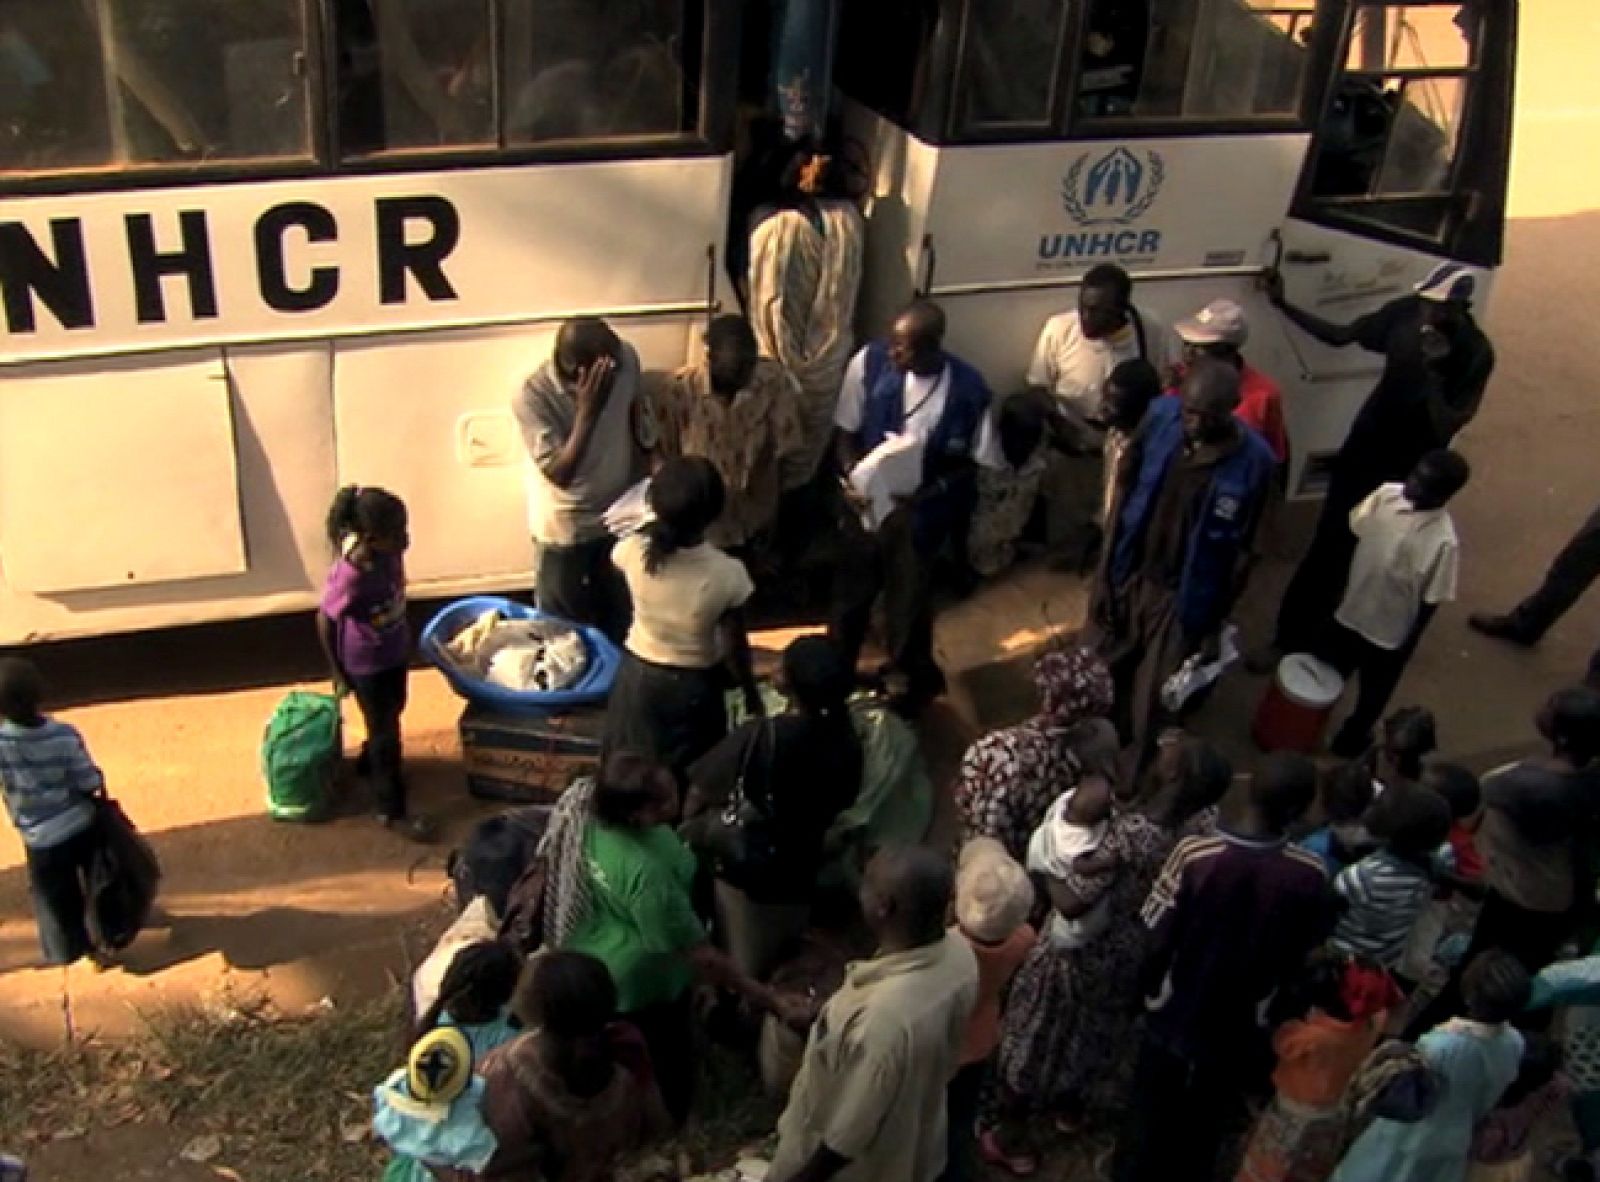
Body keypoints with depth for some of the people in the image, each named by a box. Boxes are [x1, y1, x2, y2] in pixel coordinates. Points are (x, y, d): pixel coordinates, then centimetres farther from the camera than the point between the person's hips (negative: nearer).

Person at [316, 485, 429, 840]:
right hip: (366, 663, -7)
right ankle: (392, 811, 28)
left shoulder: (389, 553, -17)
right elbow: (324, 623, -20)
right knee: (386, 732, 9)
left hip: (395, 651, 7)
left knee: (393, 711, 28)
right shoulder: (349, 576, -36)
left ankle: (369, 763, 58)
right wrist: (338, 673, -9)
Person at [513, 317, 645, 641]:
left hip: (620, 515, 4)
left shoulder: (625, 359, -20)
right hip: (565, 528, -4)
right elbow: (558, 474, -30)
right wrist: (587, 410, -38)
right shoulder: (531, 396, -31)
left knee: (621, 617, 23)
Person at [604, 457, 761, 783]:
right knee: (689, 775, 23)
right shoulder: (727, 574, -30)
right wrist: (751, 694, 1)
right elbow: (735, 647, -16)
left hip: (639, 676, 2)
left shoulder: (632, 551, -25)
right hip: (693, 686, -2)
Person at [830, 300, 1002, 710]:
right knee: (851, 592, 21)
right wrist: (852, 477, -22)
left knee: (908, 603, 17)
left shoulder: (968, 390, -22)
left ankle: (909, 682, 45)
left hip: (921, 513, -2)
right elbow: (846, 430, -6)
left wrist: (930, 490, -22)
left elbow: (976, 460, -9)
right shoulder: (870, 362, -18)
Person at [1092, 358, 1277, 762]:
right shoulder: (1161, 415, -15)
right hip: (1130, 575, 3)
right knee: (1108, 676, 21)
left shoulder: (1254, 461, -22)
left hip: (1183, 597, -3)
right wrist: (1104, 575, -2)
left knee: (1151, 701, 12)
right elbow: (1124, 493, -4)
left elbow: (1240, 550, -11)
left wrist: (1216, 622, -4)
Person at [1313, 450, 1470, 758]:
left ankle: (1353, 733, 51)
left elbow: (1430, 602, -19)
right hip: (1349, 609, 4)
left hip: (1389, 631, -4)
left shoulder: (1443, 541, -31)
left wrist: (1408, 648, -9)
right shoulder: (1387, 495, -18)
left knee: (1373, 693, 24)